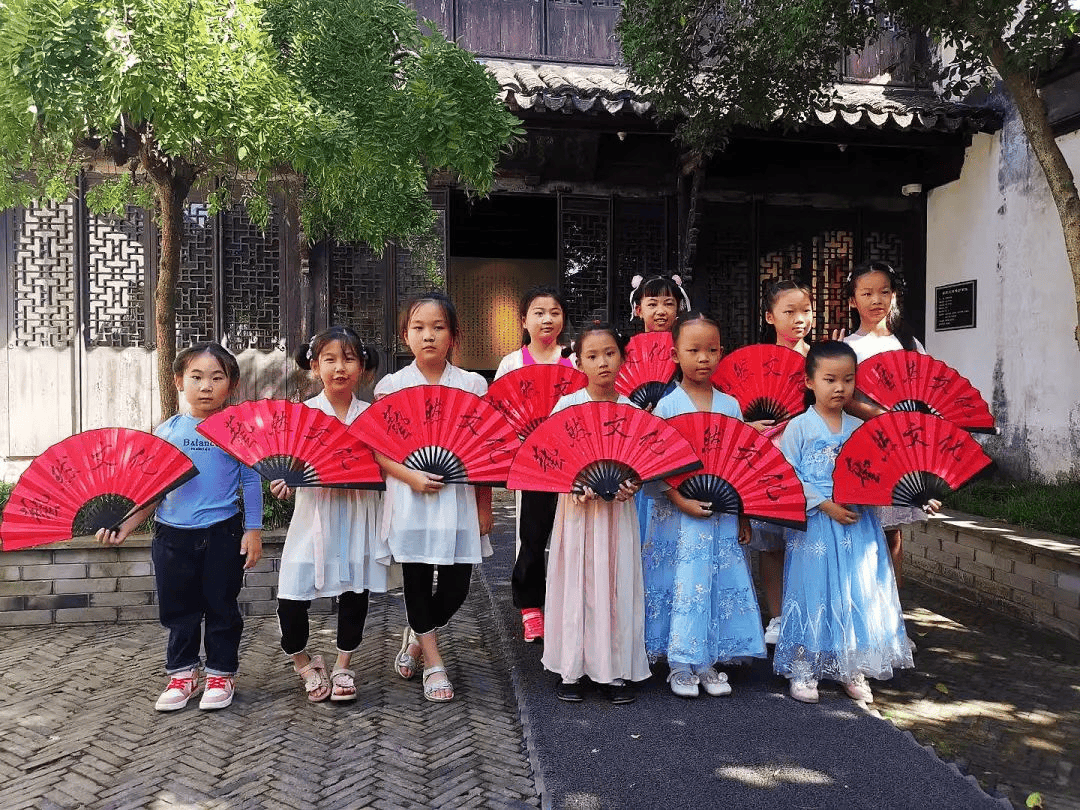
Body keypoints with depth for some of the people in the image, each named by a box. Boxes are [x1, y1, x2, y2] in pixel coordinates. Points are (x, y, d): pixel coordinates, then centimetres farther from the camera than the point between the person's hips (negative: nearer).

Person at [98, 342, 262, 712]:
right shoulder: (167, 431, 4)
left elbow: (251, 482, -1)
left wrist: (253, 530, -5)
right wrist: (123, 526, -1)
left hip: (222, 534, -3)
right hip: (172, 535, 3)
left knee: (221, 606, 8)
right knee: (178, 608, 13)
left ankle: (221, 673, 24)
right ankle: (183, 673, 30)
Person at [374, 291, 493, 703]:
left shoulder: (472, 384, 1)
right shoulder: (391, 386, 1)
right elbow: (377, 449, 0)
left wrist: (485, 507, 2)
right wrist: (410, 476, -16)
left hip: (458, 497, 1)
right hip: (411, 498, 0)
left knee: (456, 586, 5)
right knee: (417, 580, 6)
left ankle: (415, 635, 36)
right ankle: (433, 661, 26)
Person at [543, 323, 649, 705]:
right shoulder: (567, 405, -2)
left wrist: (633, 485, -13)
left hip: (617, 509, 2)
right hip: (578, 506, -1)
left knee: (616, 585, 5)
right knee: (575, 584, 3)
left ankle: (616, 671, 18)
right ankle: (571, 670, 17)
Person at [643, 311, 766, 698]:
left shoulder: (730, 405, 6)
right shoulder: (667, 406, -4)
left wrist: (743, 515, 7)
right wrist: (682, 501, -16)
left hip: (722, 515, 3)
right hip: (678, 514, -3)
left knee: (722, 583, 6)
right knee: (683, 584, 0)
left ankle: (709, 662, 21)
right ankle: (680, 665, 15)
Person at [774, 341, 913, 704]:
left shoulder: (861, 428, 8)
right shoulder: (799, 427, -4)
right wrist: (827, 505, -16)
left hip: (857, 524, 4)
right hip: (814, 524, -4)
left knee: (858, 593, 7)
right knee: (814, 592, 1)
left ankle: (853, 670, 23)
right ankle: (803, 670, 15)